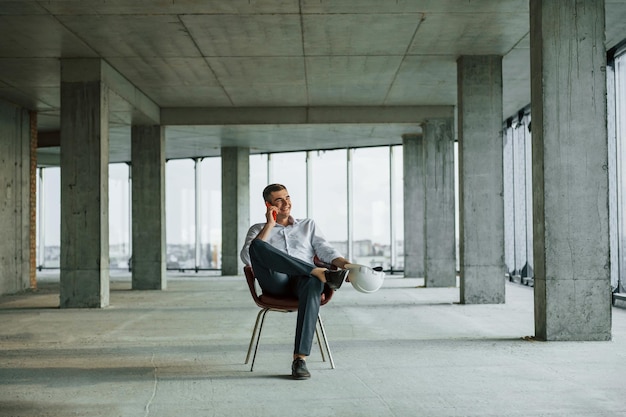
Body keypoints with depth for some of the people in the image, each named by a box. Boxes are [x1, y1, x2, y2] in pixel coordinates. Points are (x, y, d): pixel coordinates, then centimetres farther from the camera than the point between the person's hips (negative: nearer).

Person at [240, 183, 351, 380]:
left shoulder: (308, 225, 29)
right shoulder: (258, 229, 23)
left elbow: (326, 251, 15)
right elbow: (247, 257, 3)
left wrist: (346, 263, -6)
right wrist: (269, 225, 3)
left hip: (304, 279, 1)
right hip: (275, 281, -1)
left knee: (313, 283, -39)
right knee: (257, 245, -31)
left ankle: (300, 358, -43)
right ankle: (321, 273, -36)